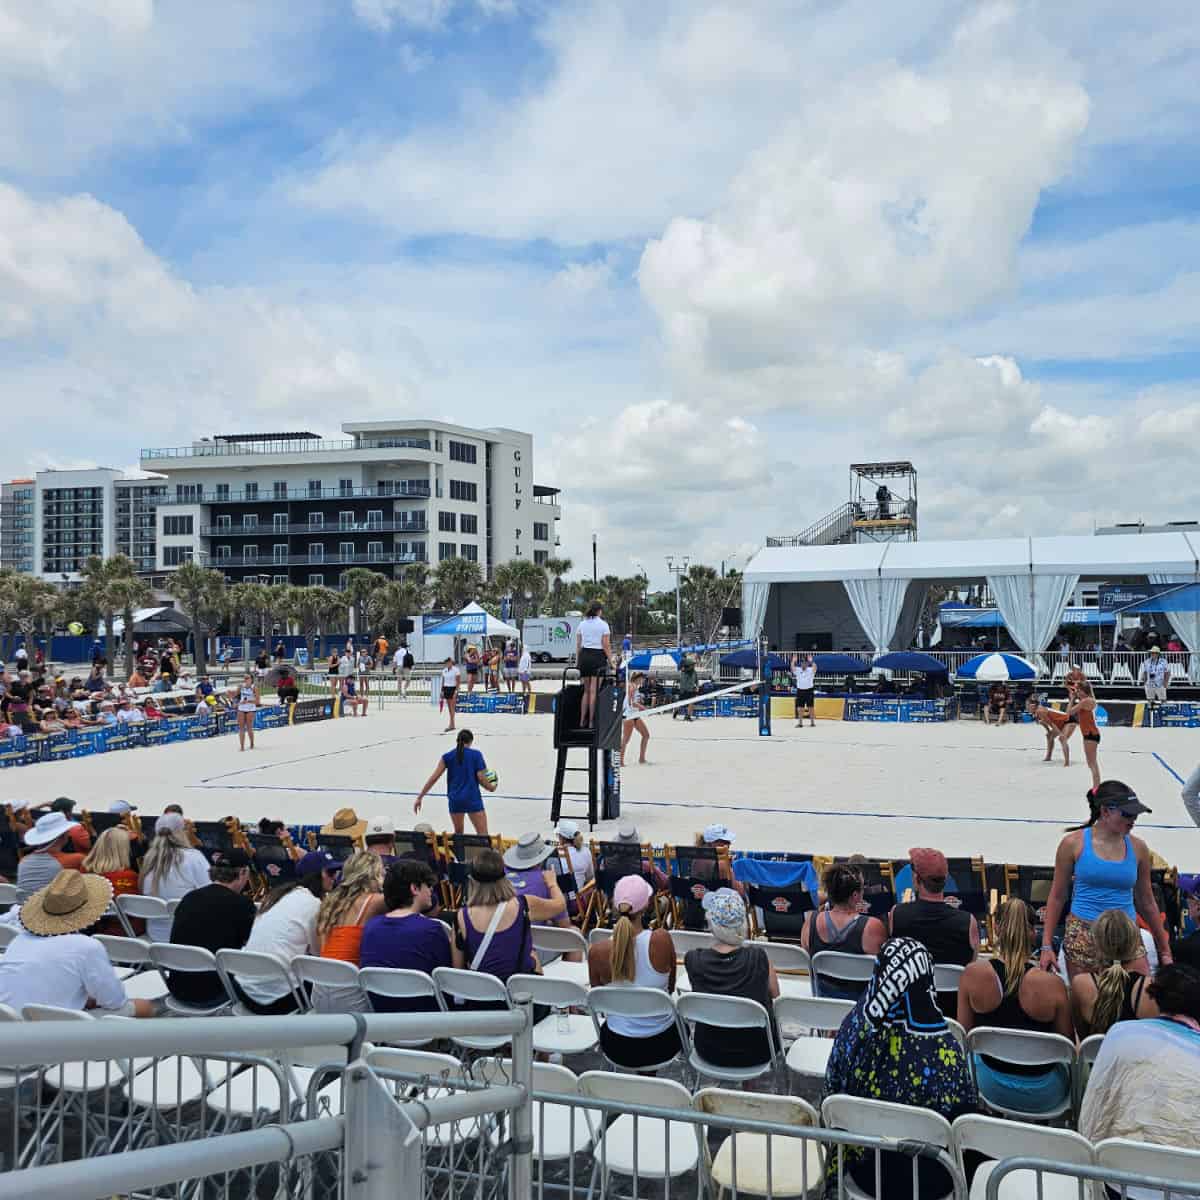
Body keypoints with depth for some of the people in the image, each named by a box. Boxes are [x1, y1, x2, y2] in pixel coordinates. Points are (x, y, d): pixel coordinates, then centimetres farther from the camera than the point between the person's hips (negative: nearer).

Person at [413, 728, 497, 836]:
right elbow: (481, 778, -5)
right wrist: (491, 787, 15)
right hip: (473, 798, -3)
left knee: (458, 834, 21)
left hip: (455, 799, 3)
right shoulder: (476, 754, 0)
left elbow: (433, 778, 2)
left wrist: (419, 798, 6)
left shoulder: (447, 756, 6)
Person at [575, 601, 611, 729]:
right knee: (594, 691, -3)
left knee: (586, 690, 14)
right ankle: (591, 722, -4)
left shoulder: (582, 624, 10)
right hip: (598, 657, -4)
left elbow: (578, 645, 10)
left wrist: (577, 661, 15)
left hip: (584, 656, 5)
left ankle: (582, 721, 13)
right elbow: (606, 645, -7)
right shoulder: (603, 624, -2)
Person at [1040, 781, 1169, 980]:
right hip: (1082, 938, -2)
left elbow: (1145, 902, 16)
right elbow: (1057, 897, 3)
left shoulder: (1138, 848, 5)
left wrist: (1164, 950, 19)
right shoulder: (1074, 843, -3)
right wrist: (1047, 946, 0)